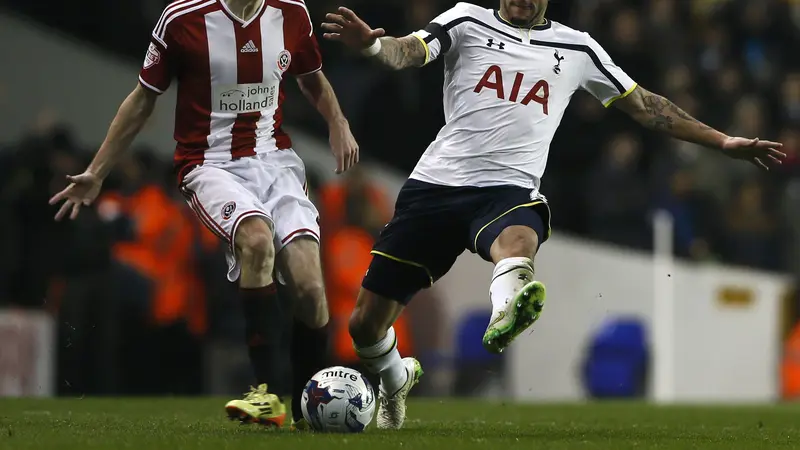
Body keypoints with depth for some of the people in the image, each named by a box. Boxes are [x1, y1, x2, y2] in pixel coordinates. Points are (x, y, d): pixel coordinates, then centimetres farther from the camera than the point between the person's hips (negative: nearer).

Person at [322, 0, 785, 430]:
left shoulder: (576, 48, 16)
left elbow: (644, 104, 23)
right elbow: (409, 51, -9)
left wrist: (724, 142, 20)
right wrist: (370, 44, -33)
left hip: (509, 190, 0)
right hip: (436, 182, 0)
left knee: (518, 240, -39)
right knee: (365, 323, 3)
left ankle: (503, 319, -71)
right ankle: (396, 379, 36)